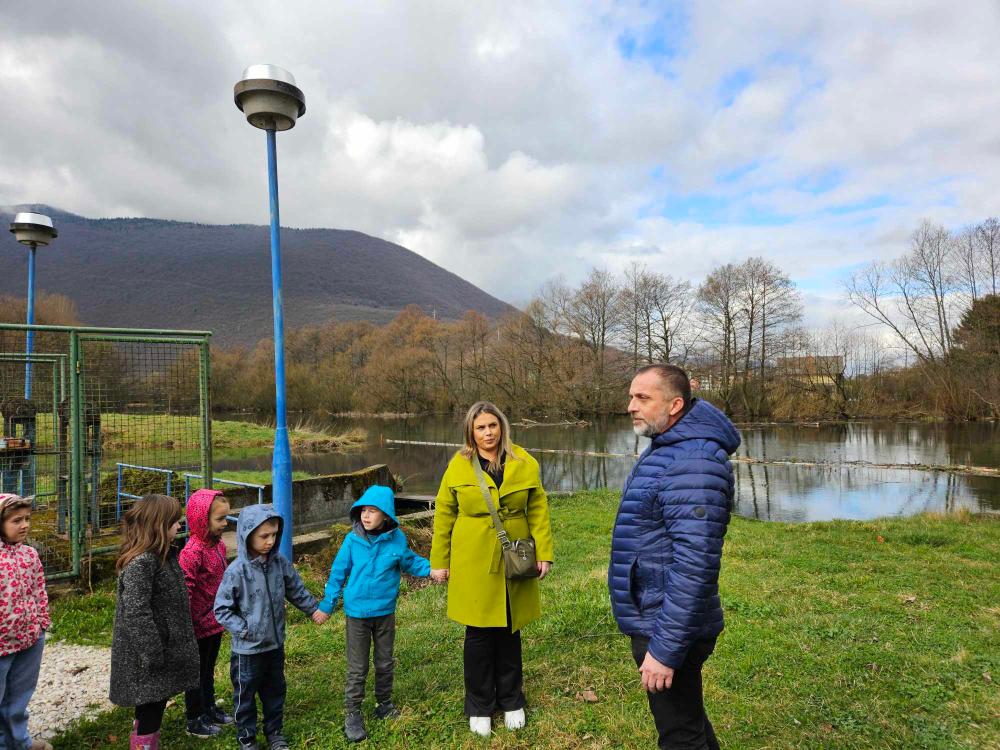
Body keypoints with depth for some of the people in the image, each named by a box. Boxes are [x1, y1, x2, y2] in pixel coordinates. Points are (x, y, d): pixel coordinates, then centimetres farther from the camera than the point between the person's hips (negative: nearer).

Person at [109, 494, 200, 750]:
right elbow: (136, 613, -25)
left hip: (164, 650, 9)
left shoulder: (165, 555, 6)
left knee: (151, 713, 21)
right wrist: (153, 655, -22)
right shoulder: (140, 563, -23)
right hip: (148, 657, -9)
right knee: (148, 718, 3)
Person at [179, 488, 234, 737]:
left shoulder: (219, 544, 2)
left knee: (209, 668, 23)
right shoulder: (192, 552, -25)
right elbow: (184, 588, -25)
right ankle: (195, 720, 25)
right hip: (199, 623, -8)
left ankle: (209, 708, 39)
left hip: (215, 620, 8)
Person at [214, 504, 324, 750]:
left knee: (275, 692, 20)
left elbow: (296, 590, 8)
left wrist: (313, 609, 9)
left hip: (275, 644, 5)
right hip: (247, 649, -4)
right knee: (245, 695, 15)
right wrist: (243, 629, -19)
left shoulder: (280, 562, -7)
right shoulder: (237, 570, -21)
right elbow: (221, 609, -14)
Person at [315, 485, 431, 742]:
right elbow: (338, 573, -3)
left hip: (385, 612, 2)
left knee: (385, 663, 18)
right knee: (357, 668, 8)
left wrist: (431, 568, -11)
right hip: (357, 613, -2)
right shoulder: (353, 540, -13)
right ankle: (352, 713, 23)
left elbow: (410, 562, 5)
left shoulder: (396, 539, -11)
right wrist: (327, 604, 2)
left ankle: (384, 704, 37)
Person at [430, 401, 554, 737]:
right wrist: (439, 562, 2)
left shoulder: (524, 463, -2)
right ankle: (479, 707, 28)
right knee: (478, 634, 8)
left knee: (509, 630, 14)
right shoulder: (458, 467, -4)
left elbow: (538, 510, 1)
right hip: (473, 564, -1)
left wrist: (544, 553, -4)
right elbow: (443, 516, 1)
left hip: (514, 562, 1)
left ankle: (511, 701, 34)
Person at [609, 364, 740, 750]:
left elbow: (693, 567, -29)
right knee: (687, 717, 26)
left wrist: (665, 649, -26)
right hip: (651, 618, 10)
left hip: (668, 629, -10)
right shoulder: (665, 449, 9)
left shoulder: (692, 464, -25)